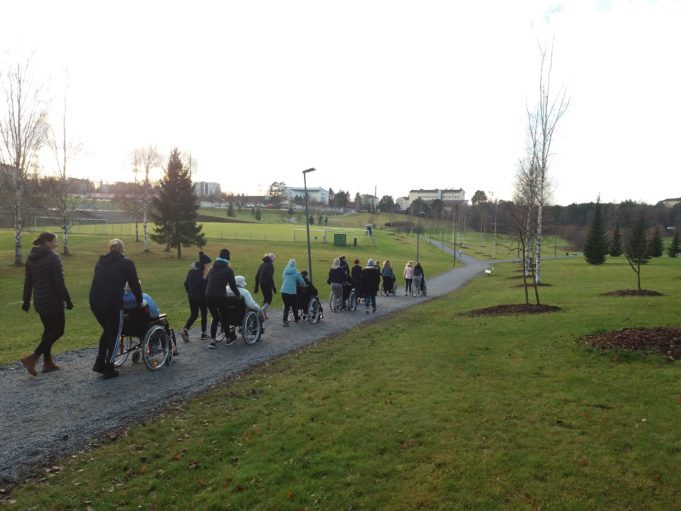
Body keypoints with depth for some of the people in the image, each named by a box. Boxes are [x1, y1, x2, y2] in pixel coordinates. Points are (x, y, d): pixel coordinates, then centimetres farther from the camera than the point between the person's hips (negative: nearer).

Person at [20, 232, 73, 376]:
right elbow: (59, 282, -19)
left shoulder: (31, 258, 8)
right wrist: (67, 300, -13)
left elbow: (28, 282, 13)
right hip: (53, 301, -8)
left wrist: (26, 301, 19)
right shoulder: (53, 258, -16)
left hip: (39, 302, 8)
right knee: (58, 330, 3)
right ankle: (33, 357, -8)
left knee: (48, 329, 18)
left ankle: (47, 362, 21)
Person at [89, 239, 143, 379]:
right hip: (112, 303, -5)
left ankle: (100, 363, 22)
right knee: (115, 334, 10)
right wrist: (140, 301, 17)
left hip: (95, 302, 6)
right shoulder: (126, 263, 2)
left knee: (107, 330, 25)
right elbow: (134, 284, 4)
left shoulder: (100, 262, 18)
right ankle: (109, 369, 13)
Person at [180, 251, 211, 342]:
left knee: (193, 315, 13)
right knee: (204, 314, 10)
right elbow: (204, 285, -23)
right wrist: (205, 276, -21)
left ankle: (185, 330, -7)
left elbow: (186, 283, 13)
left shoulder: (191, 270, 7)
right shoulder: (201, 272, -17)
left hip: (191, 296, 7)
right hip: (201, 297, -7)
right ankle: (203, 333, 17)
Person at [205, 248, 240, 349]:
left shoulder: (212, 269, 14)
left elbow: (206, 283, 16)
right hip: (221, 297, -4)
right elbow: (232, 285, -2)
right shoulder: (228, 270, -3)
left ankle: (212, 341, 7)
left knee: (215, 318, 14)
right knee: (224, 318, 13)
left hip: (209, 297, 4)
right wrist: (238, 294, 12)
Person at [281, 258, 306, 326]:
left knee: (286, 306, 10)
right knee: (294, 305, 14)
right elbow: (302, 282, 2)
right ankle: (296, 318, 29)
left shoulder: (285, 271, 9)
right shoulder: (296, 273, -5)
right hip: (291, 292, -4)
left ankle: (285, 321, 2)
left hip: (283, 291, 4)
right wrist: (304, 285, 24)